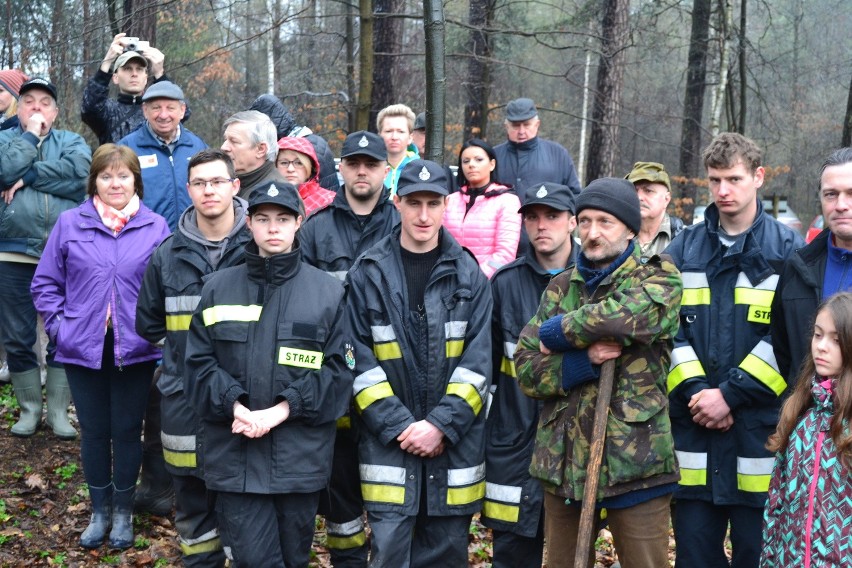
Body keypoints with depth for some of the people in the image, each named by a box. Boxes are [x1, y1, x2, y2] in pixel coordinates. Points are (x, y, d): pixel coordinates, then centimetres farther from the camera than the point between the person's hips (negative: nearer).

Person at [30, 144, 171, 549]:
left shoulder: (155, 228, -1)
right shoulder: (69, 224, 0)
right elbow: (45, 283, 5)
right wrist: (58, 325, -5)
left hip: (135, 351, -1)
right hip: (84, 349, 1)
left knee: (127, 431, 9)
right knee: (94, 431, 12)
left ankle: (123, 512, 26)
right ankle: (99, 512, 28)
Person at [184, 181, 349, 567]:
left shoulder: (328, 291, 2)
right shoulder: (218, 287, 6)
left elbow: (338, 369, -3)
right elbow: (199, 362, 3)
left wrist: (283, 409, -14)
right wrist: (234, 404, -14)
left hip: (300, 456, 0)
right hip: (235, 455, 0)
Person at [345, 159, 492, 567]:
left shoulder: (469, 276, 4)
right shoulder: (367, 274, 1)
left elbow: (478, 361, -2)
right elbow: (359, 362, -3)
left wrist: (441, 424, -12)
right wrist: (399, 427, -11)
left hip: (454, 445, 2)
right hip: (389, 445, -1)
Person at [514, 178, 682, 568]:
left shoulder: (659, 280, -1)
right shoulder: (560, 288, 11)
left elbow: (625, 316, -25)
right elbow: (526, 370, 2)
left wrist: (556, 332, -10)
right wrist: (583, 360, -15)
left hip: (635, 463, -4)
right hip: (563, 461, 4)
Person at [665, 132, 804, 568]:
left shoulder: (787, 249, 1)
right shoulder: (684, 249, 10)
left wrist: (731, 394, -13)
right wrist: (693, 390, -9)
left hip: (760, 428, -2)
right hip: (693, 426, 2)